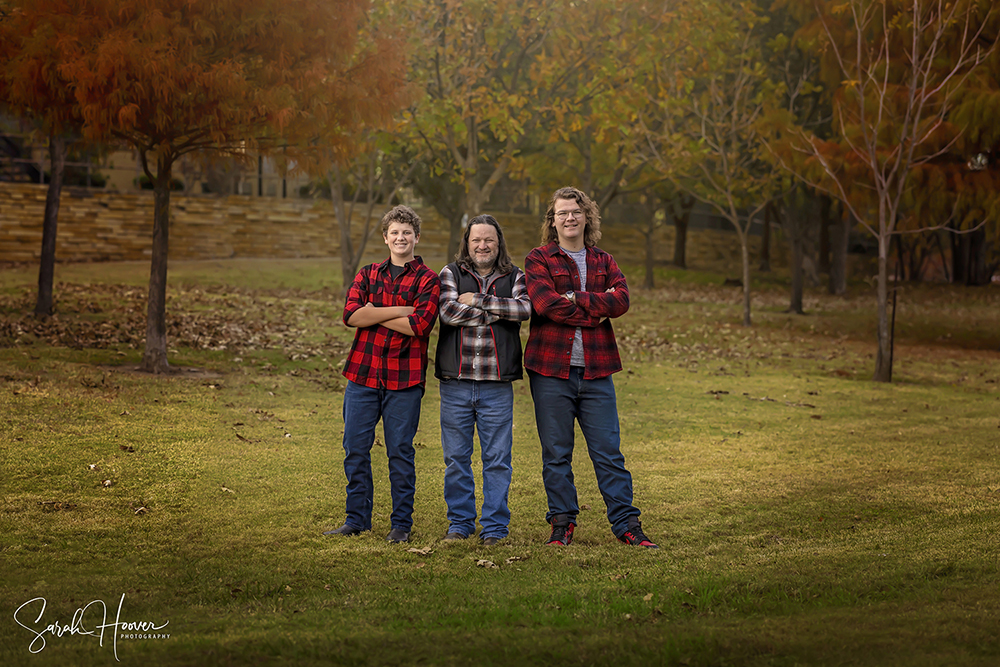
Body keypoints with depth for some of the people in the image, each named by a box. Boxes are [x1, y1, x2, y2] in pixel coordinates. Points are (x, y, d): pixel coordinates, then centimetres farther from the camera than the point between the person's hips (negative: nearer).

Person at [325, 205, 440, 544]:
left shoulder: (428, 280, 1)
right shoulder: (367, 275, 12)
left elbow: (420, 325, -15)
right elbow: (351, 315, -5)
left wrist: (372, 314, -8)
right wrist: (398, 311, -12)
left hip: (404, 379, -3)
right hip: (363, 375, 3)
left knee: (400, 452, 2)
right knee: (355, 450, 6)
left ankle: (401, 524, 12)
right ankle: (357, 519, 17)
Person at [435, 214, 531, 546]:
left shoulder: (514, 277, 10)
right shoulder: (451, 273, 8)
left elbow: (524, 308, -11)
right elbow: (447, 311, -10)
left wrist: (477, 300, -11)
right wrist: (495, 314, -8)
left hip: (497, 385, 0)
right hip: (455, 382, 0)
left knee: (497, 459, 1)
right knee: (456, 458, 6)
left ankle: (494, 527, 10)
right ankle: (460, 523, 18)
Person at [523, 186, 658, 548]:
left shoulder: (603, 262, 15)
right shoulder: (539, 260, 4)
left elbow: (621, 299, -4)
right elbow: (545, 303, -14)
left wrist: (574, 298, -12)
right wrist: (597, 310, -10)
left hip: (596, 371, 2)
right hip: (551, 369, -2)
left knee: (609, 452, 2)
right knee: (556, 454, 3)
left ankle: (626, 523, 7)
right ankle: (562, 522, 13)